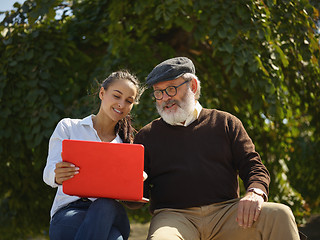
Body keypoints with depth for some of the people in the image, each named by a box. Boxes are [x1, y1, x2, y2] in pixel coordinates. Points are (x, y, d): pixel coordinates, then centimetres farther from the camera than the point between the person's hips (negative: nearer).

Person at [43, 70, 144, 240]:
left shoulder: (126, 144, 22)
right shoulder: (68, 127, 13)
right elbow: (49, 173, -1)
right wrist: (57, 176, -28)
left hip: (110, 212, 3)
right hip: (69, 210, -3)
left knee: (105, 206, -39)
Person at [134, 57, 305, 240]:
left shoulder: (224, 122, 17)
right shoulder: (146, 135, 16)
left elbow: (253, 166, 10)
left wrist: (255, 192, -13)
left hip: (227, 211, 2)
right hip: (174, 216, -2)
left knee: (280, 215, -23)